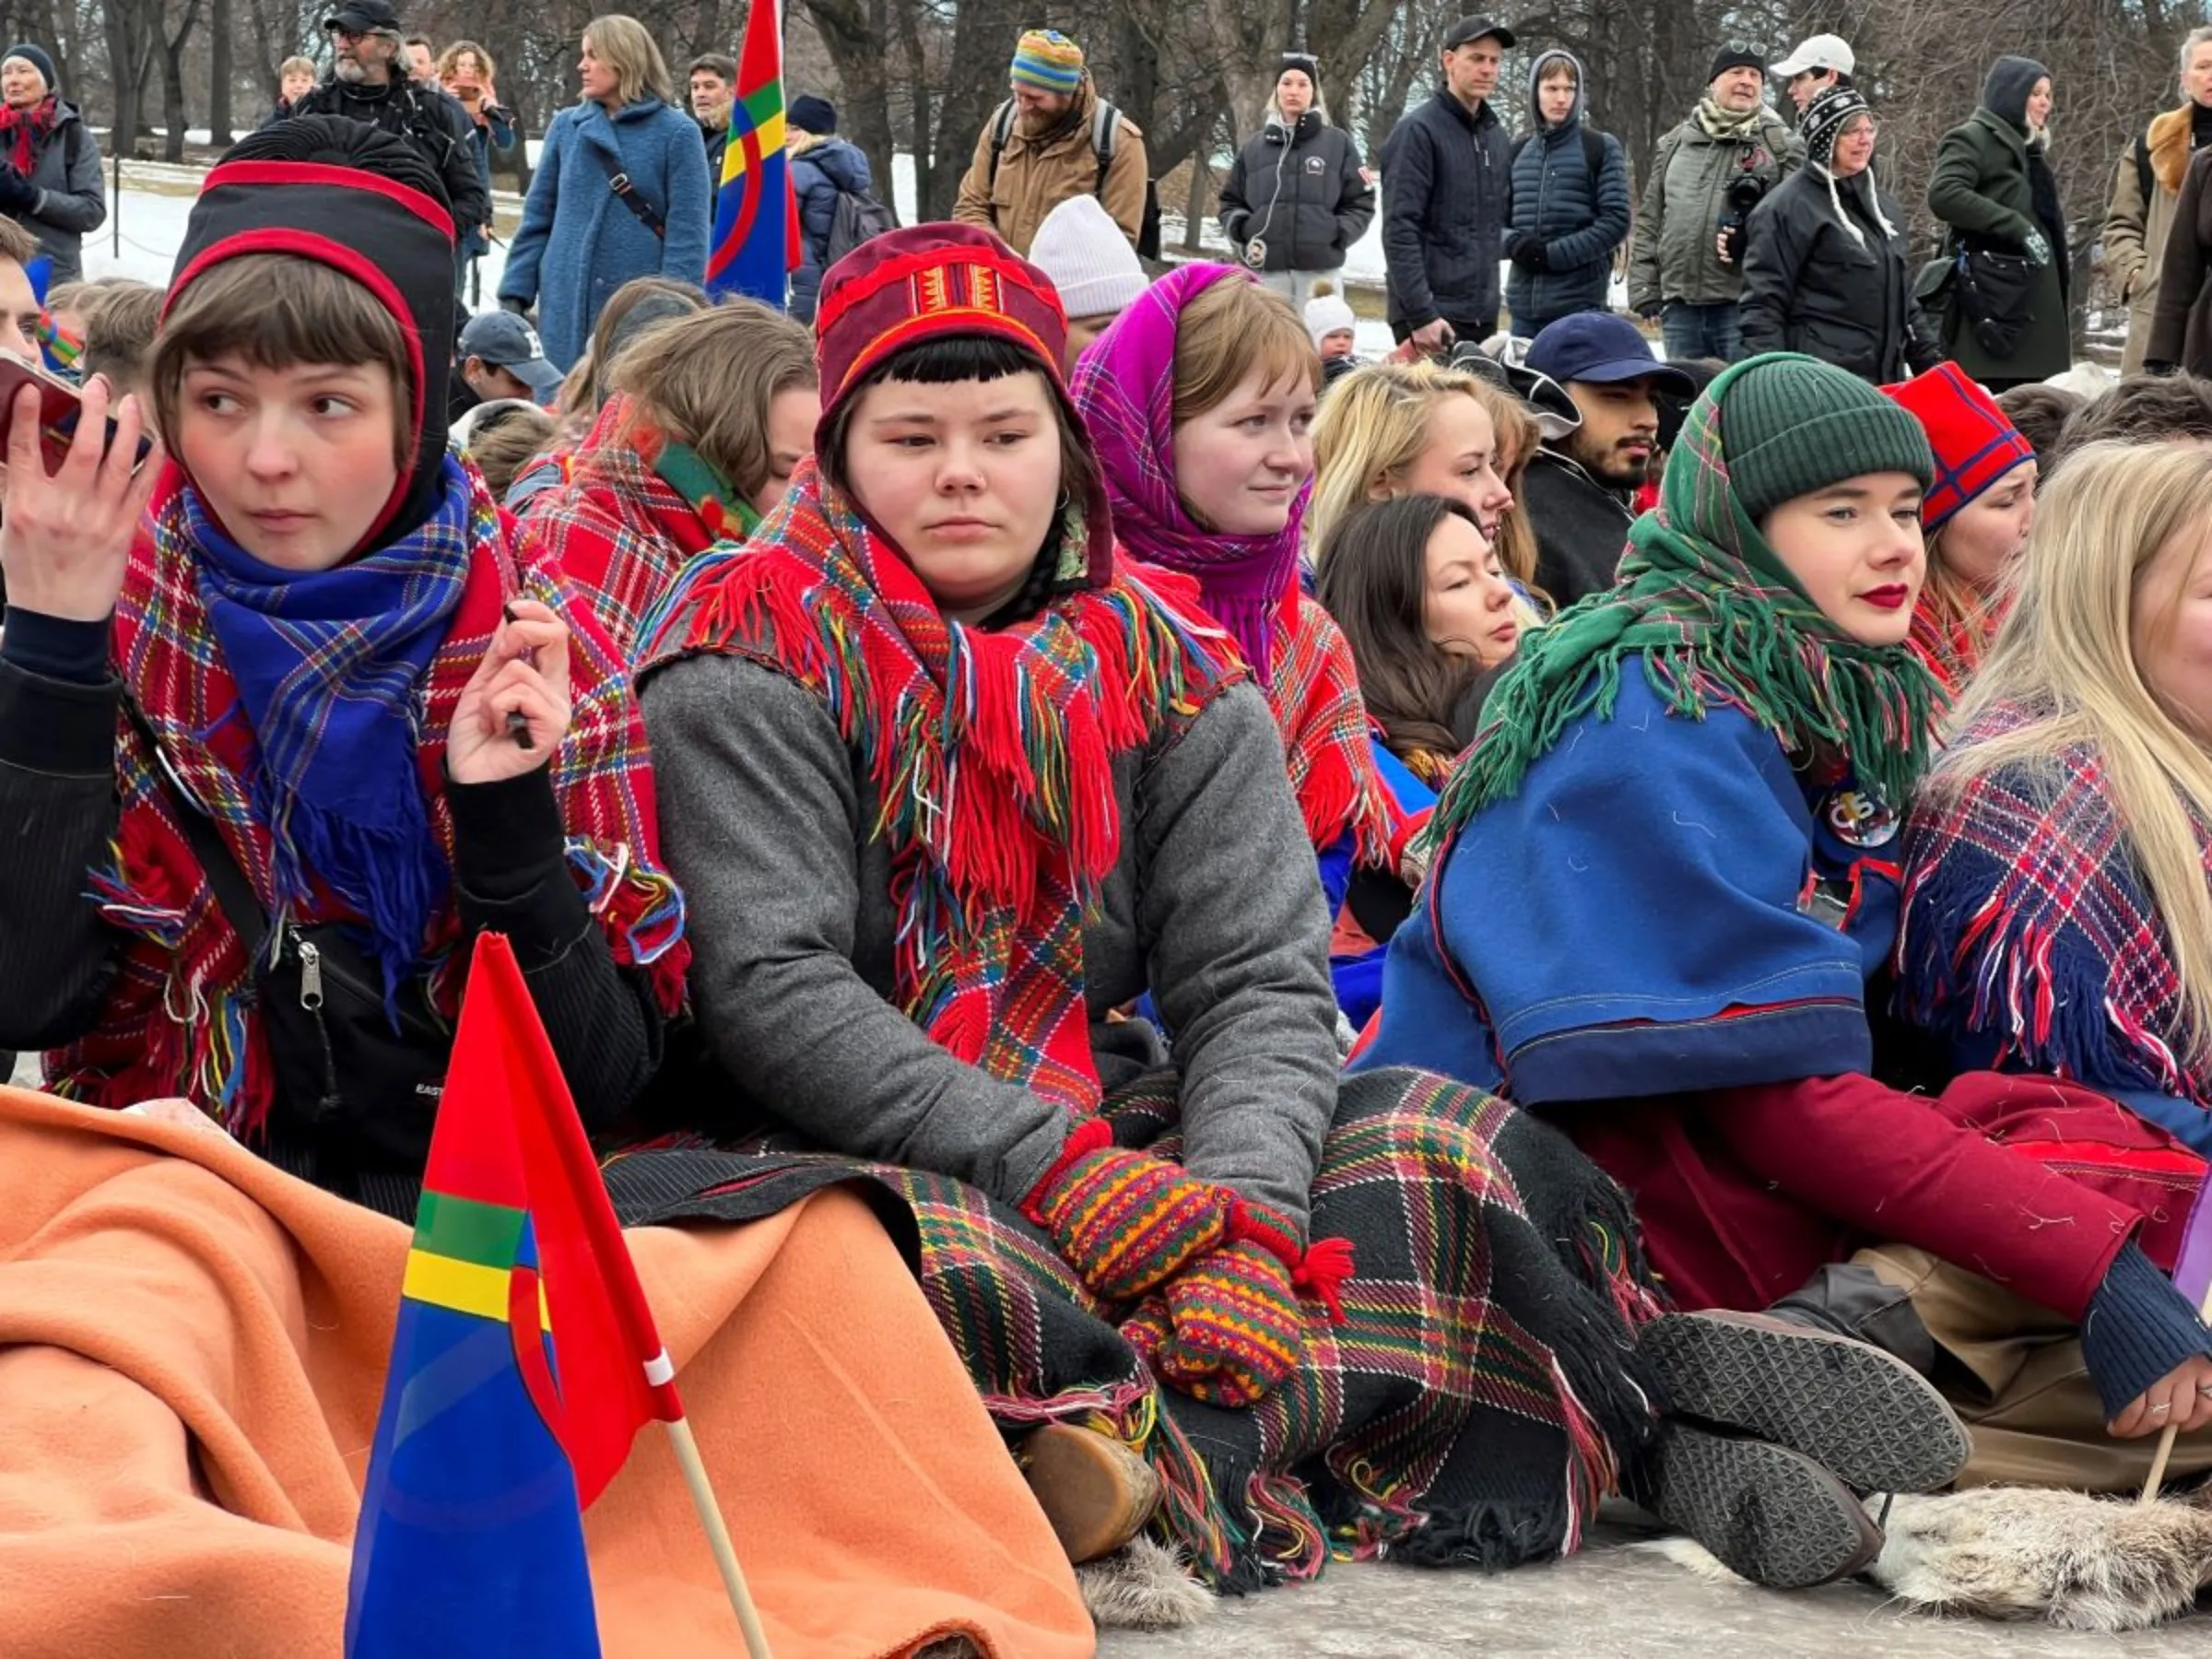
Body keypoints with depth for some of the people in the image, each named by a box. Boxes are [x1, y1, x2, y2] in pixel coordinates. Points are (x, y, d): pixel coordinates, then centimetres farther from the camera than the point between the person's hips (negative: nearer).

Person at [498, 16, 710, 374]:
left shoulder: (675, 134, -2)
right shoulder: (566, 126, 11)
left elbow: (687, 235, -7)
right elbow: (538, 220, 12)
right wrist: (514, 295, 4)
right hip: (566, 308, 4)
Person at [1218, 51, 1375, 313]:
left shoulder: (1338, 143, 7)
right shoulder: (1255, 146, 11)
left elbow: (1361, 203, 7)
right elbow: (1230, 202, 19)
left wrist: (1337, 235, -8)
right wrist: (1241, 230, 0)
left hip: (1320, 271, -2)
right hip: (1266, 271, 2)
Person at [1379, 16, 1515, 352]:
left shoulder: (1497, 135, 15)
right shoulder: (1419, 130, -8)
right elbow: (1399, 230, -14)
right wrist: (1420, 313, -20)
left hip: (1483, 315, 7)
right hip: (1432, 316, -7)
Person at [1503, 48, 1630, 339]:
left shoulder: (1601, 148, 4)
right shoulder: (1519, 152, 14)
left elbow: (1616, 221, -2)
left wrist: (1556, 254, -11)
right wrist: (1514, 243, -8)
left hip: (1579, 298, -4)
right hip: (1524, 300, 4)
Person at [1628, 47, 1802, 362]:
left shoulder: (1781, 145, 4)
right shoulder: (1675, 144, 16)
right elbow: (1649, 223, 17)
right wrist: (1644, 288, 8)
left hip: (1744, 304, -4)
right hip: (1681, 305, 4)